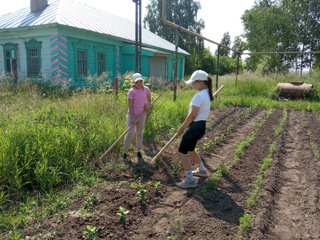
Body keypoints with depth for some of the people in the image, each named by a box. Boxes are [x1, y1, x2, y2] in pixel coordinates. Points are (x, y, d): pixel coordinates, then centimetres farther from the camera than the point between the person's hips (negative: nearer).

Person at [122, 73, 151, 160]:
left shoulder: (146, 89, 2)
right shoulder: (131, 91, -10)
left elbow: (149, 100, 15)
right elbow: (130, 105, -13)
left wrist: (148, 104, -10)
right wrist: (132, 118, -18)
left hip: (142, 114, 4)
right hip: (132, 114, -3)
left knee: (139, 133, 12)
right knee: (130, 133, -7)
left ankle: (139, 151, 24)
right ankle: (125, 151, 7)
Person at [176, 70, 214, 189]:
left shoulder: (199, 96, -20)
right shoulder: (207, 94, 11)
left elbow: (192, 115, -21)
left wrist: (182, 128, -11)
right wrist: (185, 126, 13)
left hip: (195, 127, -10)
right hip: (201, 126, 10)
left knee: (182, 152, -1)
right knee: (190, 150, 27)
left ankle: (190, 180, 5)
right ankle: (202, 170, 44)